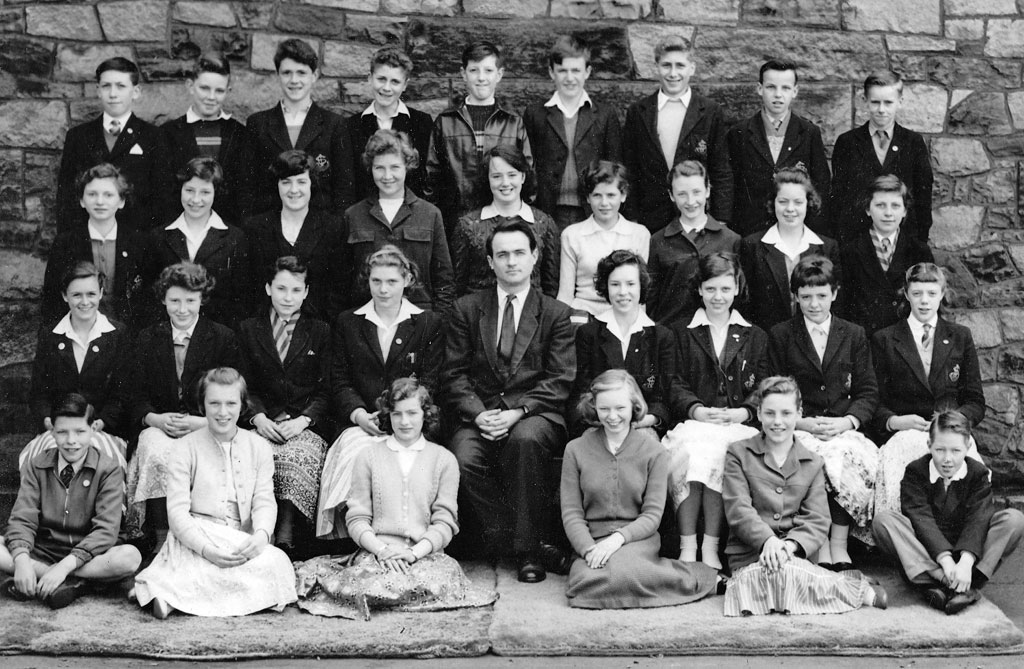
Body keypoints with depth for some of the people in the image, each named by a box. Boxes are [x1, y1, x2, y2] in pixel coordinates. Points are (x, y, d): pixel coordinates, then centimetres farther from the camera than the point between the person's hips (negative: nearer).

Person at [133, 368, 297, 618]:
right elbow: (177, 511, -6)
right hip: (195, 539, -4)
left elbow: (264, 502, 4)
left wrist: (261, 535, -20)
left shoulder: (259, 447, 12)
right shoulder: (186, 448, 3)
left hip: (244, 543, 4)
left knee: (276, 563, -31)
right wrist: (206, 549, -24)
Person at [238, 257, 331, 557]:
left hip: (306, 425, -1)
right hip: (262, 423, 1)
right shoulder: (248, 330, 16)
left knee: (297, 457, -33)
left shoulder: (320, 332, 14)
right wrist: (258, 417, -8)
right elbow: (243, 386, 11)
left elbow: (326, 390, 8)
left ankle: (286, 536, -32)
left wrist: (303, 420, -10)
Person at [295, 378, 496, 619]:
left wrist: (415, 552, -13)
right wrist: (382, 549, -13)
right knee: (373, 584, -37)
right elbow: (356, 519, 6)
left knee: (434, 584, -35)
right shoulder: (368, 457, 13)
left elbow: (445, 521, 4)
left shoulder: (444, 459, 11)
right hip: (376, 551, -1)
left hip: (426, 553, 1)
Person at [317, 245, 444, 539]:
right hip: (359, 424, 1)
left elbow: (429, 382, 4)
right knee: (355, 456, -31)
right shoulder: (347, 323, 17)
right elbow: (339, 381, 10)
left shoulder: (429, 324, 12)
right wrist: (360, 415, -9)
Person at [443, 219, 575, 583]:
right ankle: (509, 542, -11)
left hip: (535, 414, -1)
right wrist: (478, 413, -11)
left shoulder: (555, 313, 9)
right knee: (463, 459, -30)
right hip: (479, 415, 2)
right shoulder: (467, 309, 13)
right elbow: (454, 375, 7)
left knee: (525, 439, -36)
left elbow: (559, 381, 0)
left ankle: (529, 550, -22)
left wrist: (517, 412, -15)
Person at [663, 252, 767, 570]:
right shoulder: (681, 333, 18)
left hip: (738, 426, 0)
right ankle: (687, 547, -34)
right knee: (692, 447, -35)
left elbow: (762, 390, 11)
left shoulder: (755, 337, 21)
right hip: (692, 422, 0)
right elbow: (676, 385, 7)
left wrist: (741, 413, -10)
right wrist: (698, 411, -12)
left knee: (716, 447, -34)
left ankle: (711, 547, -33)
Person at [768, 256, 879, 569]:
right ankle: (820, 546, -28)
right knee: (824, 460, -34)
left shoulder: (854, 335, 15)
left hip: (845, 428, 2)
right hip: (799, 430, -1)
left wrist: (847, 421, -10)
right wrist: (801, 422, -12)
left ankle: (839, 545, -27)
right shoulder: (780, 335, 10)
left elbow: (868, 391, 10)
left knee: (849, 457, -33)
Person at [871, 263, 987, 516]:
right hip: (902, 435, -1)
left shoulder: (961, 337, 18)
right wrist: (894, 421, -13)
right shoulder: (884, 340, 12)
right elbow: (876, 402, 9)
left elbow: (976, 402, 15)